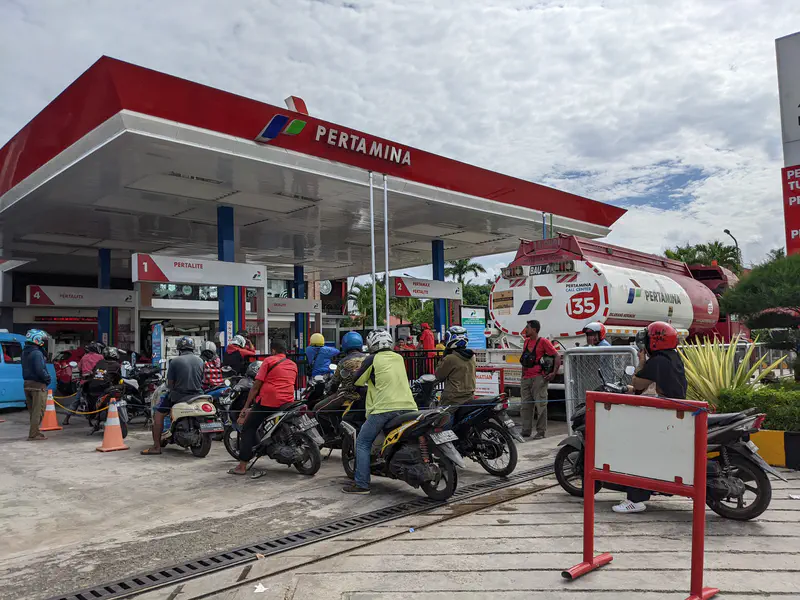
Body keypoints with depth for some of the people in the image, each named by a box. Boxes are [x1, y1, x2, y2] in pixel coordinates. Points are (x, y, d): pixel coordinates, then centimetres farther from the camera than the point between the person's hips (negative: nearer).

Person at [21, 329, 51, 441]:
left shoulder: (25, 352, 12)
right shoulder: (37, 353, -19)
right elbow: (40, 370, -24)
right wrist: (48, 378, -10)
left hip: (27, 383, 9)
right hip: (38, 385, -9)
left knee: (32, 410, 17)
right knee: (38, 411, -2)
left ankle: (34, 431, 26)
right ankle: (33, 434, -2)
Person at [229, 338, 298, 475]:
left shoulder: (269, 360, 1)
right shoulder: (293, 365, 16)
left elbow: (256, 385, -3)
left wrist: (246, 406, -1)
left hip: (268, 401, -5)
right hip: (287, 403, 5)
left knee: (248, 429, 3)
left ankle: (242, 465, -5)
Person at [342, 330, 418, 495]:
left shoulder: (372, 360, 2)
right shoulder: (399, 358, 19)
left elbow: (357, 381, 10)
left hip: (385, 408, -6)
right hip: (408, 406, 6)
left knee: (363, 443, 4)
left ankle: (362, 484, -1)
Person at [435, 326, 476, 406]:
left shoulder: (450, 359, -17)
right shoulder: (472, 357, 5)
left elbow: (439, 376, -4)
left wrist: (443, 357, 0)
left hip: (453, 400, -7)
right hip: (469, 399, 7)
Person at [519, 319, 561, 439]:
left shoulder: (543, 341, -5)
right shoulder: (527, 341, 16)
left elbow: (557, 357, -7)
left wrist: (554, 373, -13)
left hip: (538, 378, -7)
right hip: (526, 379, 7)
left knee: (540, 405, -4)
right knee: (526, 406, 8)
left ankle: (541, 432, 1)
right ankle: (526, 431, 14)